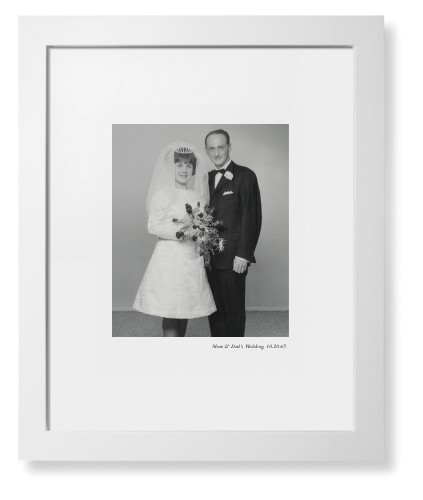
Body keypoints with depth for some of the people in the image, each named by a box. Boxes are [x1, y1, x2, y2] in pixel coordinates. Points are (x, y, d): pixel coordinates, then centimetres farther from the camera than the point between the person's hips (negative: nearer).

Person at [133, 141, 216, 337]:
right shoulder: (162, 194, -4)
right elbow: (153, 226, -9)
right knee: (170, 312, -3)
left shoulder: (198, 196, 12)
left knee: (185, 309, 11)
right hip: (170, 257, -5)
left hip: (193, 259, 5)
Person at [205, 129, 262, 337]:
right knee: (215, 309, 13)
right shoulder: (207, 178, 14)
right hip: (210, 257, 6)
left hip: (233, 258, -6)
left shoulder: (245, 176, -6)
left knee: (234, 310, 5)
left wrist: (243, 255, -16)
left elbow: (251, 217, -11)